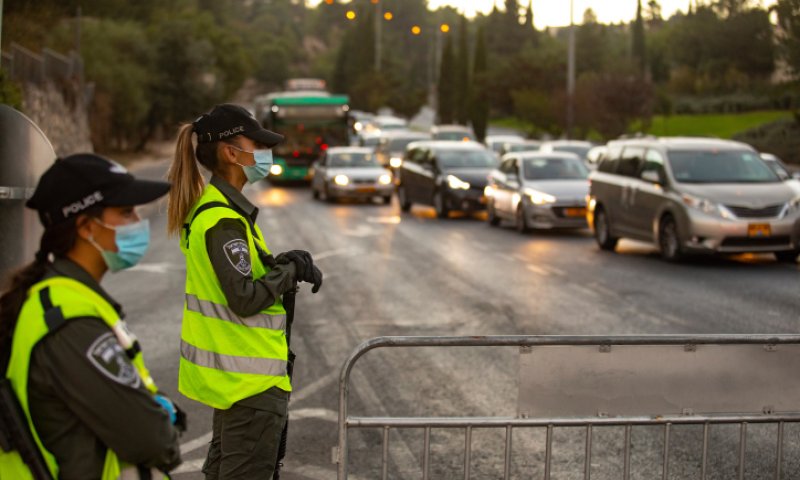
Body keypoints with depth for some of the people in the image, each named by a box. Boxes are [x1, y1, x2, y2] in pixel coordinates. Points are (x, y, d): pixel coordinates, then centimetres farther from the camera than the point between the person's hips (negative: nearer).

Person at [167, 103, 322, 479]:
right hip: (250, 377, -10)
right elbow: (246, 298, -24)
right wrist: (290, 270, -11)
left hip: (227, 372, 10)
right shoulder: (224, 220, -21)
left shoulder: (208, 208, 9)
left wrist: (285, 263, -4)